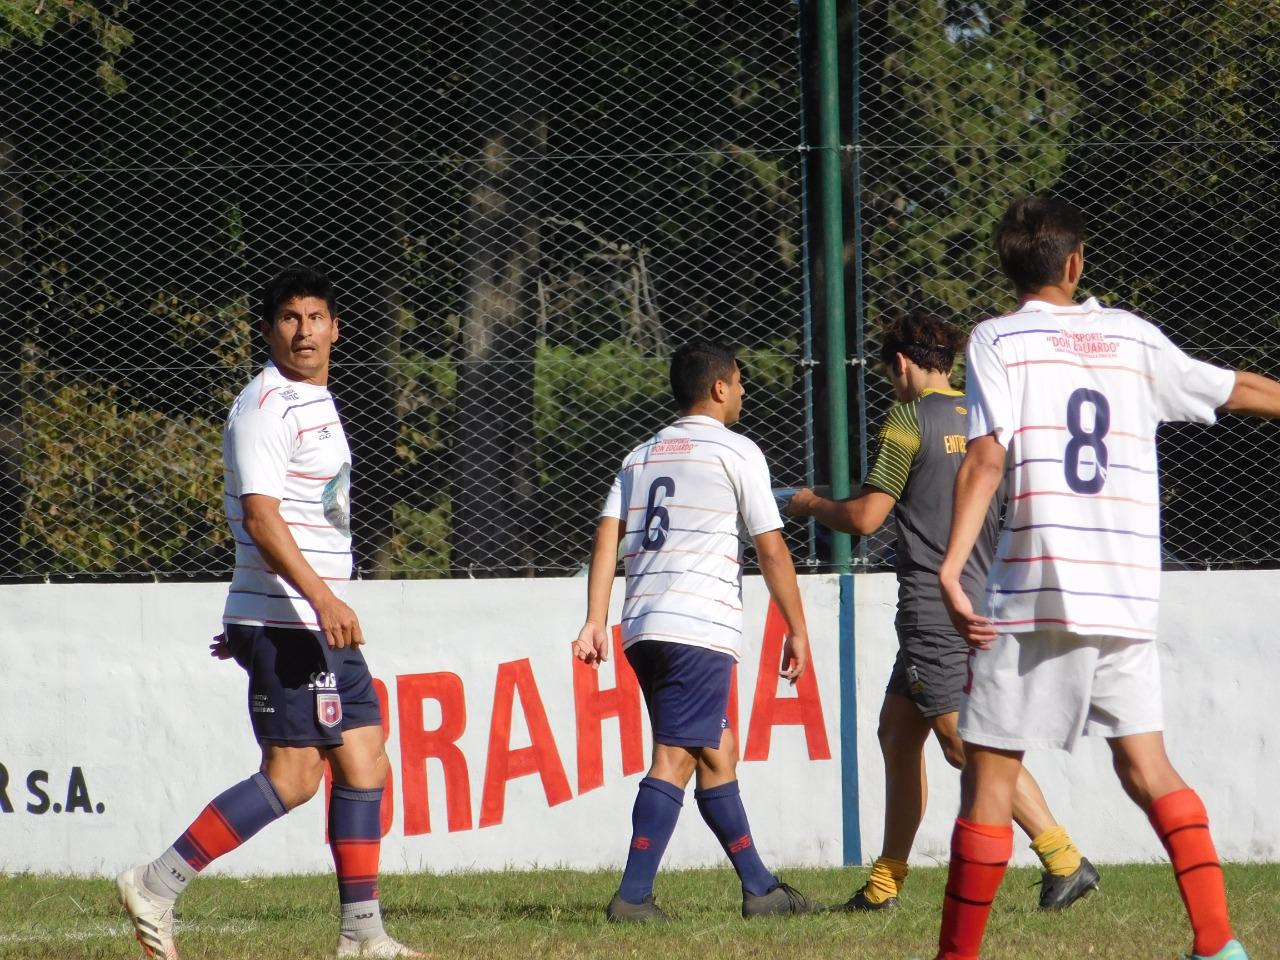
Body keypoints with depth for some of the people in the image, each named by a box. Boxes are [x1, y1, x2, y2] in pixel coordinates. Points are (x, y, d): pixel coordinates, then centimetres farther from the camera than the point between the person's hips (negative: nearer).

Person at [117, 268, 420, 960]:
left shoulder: (317, 404, 18)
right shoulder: (265, 408, -12)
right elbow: (260, 517, -22)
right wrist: (322, 598, -31)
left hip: (323, 622, 10)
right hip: (285, 619, -10)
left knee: (364, 762, 7)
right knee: (293, 775, -12)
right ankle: (156, 886, -8)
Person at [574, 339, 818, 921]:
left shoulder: (642, 455, 21)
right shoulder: (736, 452, 2)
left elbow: (607, 538, 9)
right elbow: (771, 550, 0)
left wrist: (595, 622, 4)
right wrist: (797, 630, 7)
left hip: (642, 627, 7)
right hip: (701, 627, -7)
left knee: (717, 752, 15)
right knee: (675, 758, -10)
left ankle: (759, 888, 20)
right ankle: (633, 896, -18)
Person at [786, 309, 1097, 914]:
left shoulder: (910, 421, -8)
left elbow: (865, 518, -9)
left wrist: (811, 505, 9)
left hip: (934, 608, -9)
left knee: (964, 741, -11)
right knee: (898, 732, 15)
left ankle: (1064, 859, -19)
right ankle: (885, 883, 19)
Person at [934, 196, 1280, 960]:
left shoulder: (999, 340, 1)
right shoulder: (1131, 337, 13)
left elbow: (986, 459, -12)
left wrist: (952, 569, -18)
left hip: (1037, 595, -4)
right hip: (1128, 593, 4)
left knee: (990, 775, 0)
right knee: (1146, 764, 9)